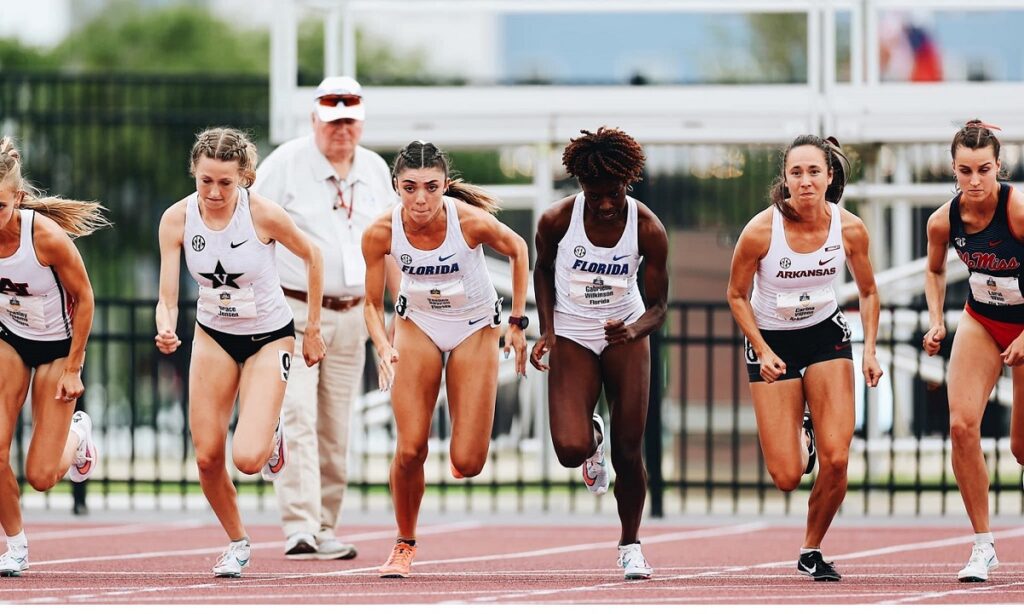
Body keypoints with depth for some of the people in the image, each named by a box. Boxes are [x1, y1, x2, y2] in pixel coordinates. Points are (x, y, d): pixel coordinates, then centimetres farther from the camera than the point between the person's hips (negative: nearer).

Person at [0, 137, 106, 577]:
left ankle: (77, 434, 32)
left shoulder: (47, 236, -31)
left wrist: (73, 368, -12)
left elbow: (83, 298, -16)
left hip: (57, 346, -3)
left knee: (41, 476, -3)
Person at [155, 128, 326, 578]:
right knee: (207, 456, -3)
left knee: (247, 458, -17)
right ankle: (237, 543, 23)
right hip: (214, 335, 3)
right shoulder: (177, 219, -17)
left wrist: (313, 329, -1)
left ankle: (272, 433, 21)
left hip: (269, 336, -3)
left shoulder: (264, 214, -24)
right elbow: (167, 297, -15)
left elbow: (311, 256, -6)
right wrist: (165, 330, -38)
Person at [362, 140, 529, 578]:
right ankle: (404, 544, 13)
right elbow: (373, 304, -8)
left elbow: (517, 251, -6)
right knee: (410, 450, -11)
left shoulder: (471, 221, -28)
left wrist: (517, 323, -3)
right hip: (417, 326, 1)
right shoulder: (381, 233, -22)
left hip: (475, 329, -1)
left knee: (467, 464, -8)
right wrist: (384, 348, -27)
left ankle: (468, 437, 31)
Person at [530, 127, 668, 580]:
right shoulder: (557, 220, -18)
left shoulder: (648, 229, -18)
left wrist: (635, 330, -34)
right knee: (571, 450, -17)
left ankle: (630, 544, 19)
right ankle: (594, 438, 24)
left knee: (629, 449, -4)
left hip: (625, 333, 0)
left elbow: (657, 306, -12)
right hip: (571, 335, 0)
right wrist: (547, 330, -6)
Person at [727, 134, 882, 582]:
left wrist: (869, 351, -7)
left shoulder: (849, 230, -14)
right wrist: (763, 351, -16)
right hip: (772, 341, -2)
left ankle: (812, 551, 12)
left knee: (836, 460, -13)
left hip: (826, 335, 2)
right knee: (786, 478, -7)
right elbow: (737, 296, -6)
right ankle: (800, 440, 32)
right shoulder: (760, 232, -22)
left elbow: (867, 292, 4)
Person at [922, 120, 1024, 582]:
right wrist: (936, 322, -4)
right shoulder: (943, 221, -13)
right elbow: (935, 271, 9)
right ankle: (983, 546, -6)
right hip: (980, 321, 3)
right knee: (962, 424, -16)